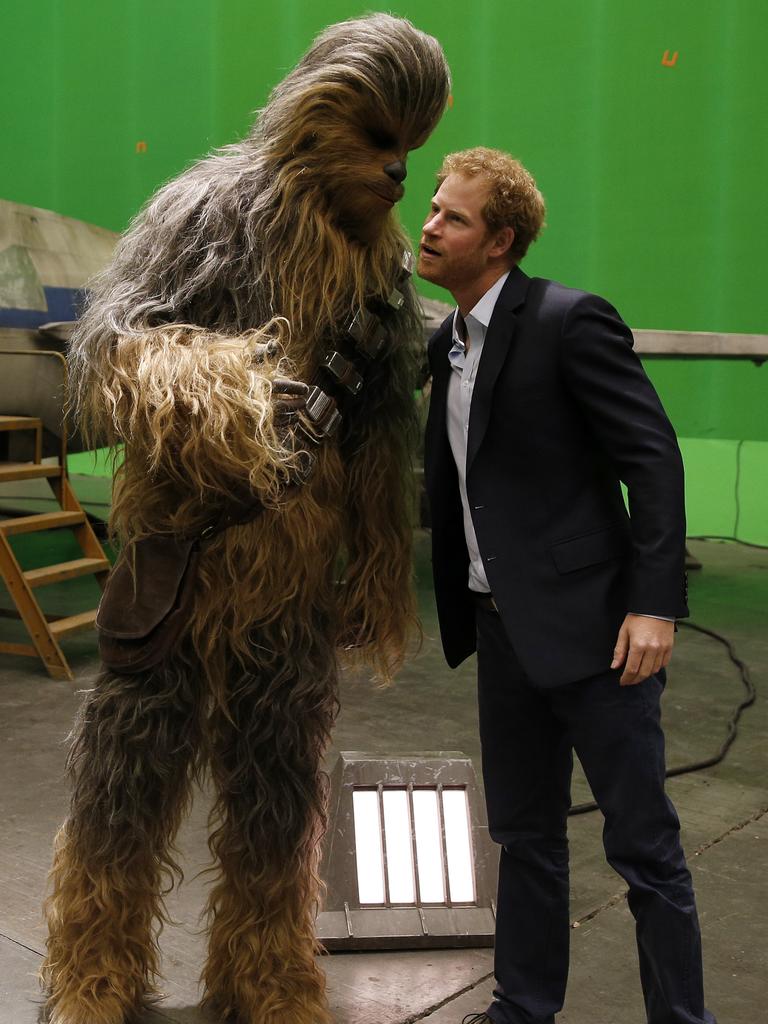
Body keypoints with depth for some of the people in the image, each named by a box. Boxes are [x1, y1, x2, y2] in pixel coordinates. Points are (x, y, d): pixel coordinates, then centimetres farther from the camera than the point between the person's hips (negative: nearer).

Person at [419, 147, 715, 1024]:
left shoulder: (570, 321, -13)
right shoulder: (447, 341, 12)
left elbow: (654, 459, -16)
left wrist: (654, 604, -21)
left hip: (588, 624, -8)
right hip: (504, 627, 8)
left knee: (642, 843, 4)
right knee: (524, 835, 19)